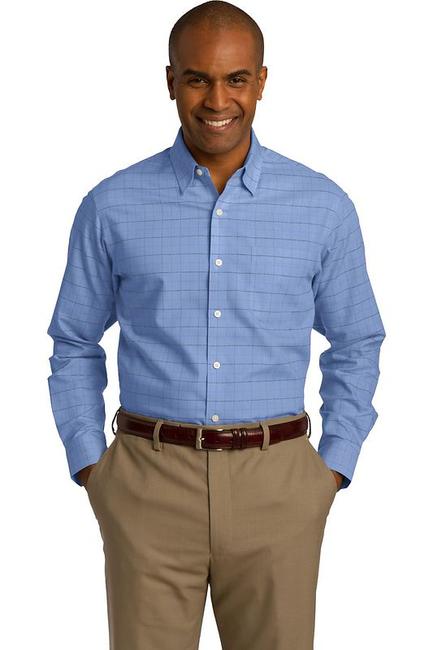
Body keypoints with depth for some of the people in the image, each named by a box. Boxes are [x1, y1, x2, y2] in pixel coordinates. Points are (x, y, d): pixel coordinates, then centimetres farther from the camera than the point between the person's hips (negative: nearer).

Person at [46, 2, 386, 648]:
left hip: (276, 486, 1)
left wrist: (334, 469, 3)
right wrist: (90, 467, 3)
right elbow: (74, 345, 10)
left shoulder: (323, 206, 1)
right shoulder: (111, 207, 0)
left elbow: (356, 345, 10)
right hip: (150, 481, 0)